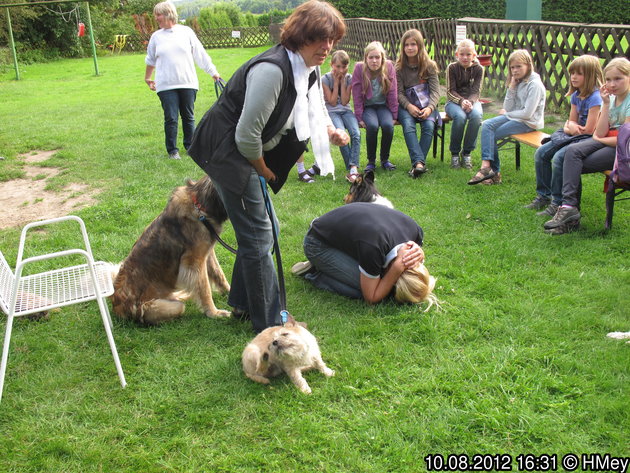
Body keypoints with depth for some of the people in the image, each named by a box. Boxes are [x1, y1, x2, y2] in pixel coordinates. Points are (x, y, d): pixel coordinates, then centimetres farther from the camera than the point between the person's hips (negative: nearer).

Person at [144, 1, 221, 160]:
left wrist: (213, 71, 4)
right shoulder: (156, 36, 7)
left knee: (188, 117, 8)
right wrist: (148, 78, 28)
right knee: (171, 119, -3)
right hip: (166, 86, 0)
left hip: (188, 83, 0)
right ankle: (172, 150, 8)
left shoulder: (186, 32, 3)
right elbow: (150, 60, 20)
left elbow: (200, 54, 5)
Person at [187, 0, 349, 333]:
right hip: (227, 153, -10)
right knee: (259, 237, -5)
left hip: (249, 153, 10)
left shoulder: (309, 70, 2)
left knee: (260, 227, 17)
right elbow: (247, 135, -26)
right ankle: (269, 324, 9)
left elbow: (314, 111, 19)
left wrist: (330, 131, -4)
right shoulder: (272, 69, -28)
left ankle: (242, 305, 33)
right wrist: (264, 170, -9)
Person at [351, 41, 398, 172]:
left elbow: (392, 94, -3)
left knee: (388, 125, -28)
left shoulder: (389, 67, -8)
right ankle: (371, 161, -13)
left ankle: (385, 159, -7)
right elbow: (357, 96, -8)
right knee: (372, 126, -31)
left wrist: (394, 116, -5)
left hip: (383, 106, 1)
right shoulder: (359, 68, -11)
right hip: (367, 107, -1)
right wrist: (359, 118, -13)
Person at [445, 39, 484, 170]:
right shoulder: (451, 68, -2)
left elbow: (476, 91, -3)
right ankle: (454, 153, -17)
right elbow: (450, 92, -6)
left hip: (472, 101, 2)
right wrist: (461, 101, -25)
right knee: (460, 116, -36)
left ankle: (467, 153, -18)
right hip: (454, 101, -2)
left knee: (477, 115, -33)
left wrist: (470, 102, -25)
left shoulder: (478, 69, 2)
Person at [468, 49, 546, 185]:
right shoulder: (518, 82, 10)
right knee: (487, 125, -14)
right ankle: (486, 166, -23)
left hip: (528, 123, -8)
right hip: (514, 117, 8)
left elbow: (527, 113, -19)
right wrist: (511, 88, -7)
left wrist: (506, 113, -6)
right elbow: (507, 107, 4)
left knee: (491, 135, -17)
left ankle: (494, 171, -11)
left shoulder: (535, 84, -14)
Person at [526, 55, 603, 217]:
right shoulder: (576, 95, 9)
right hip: (574, 136, 9)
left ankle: (557, 203, -17)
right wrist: (570, 126, -9)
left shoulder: (595, 98, -18)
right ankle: (543, 195, 10)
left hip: (588, 140, -9)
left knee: (559, 157, -28)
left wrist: (573, 127, -4)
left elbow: (589, 130, -20)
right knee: (541, 153, -1)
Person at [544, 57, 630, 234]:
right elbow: (601, 133, 0)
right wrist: (606, 104, -5)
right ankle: (568, 206, -26)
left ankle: (570, 210, -13)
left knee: (573, 166, -20)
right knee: (572, 151, -20)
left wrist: (598, 139, -2)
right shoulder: (611, 98, 10)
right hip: (606, 142, 7)